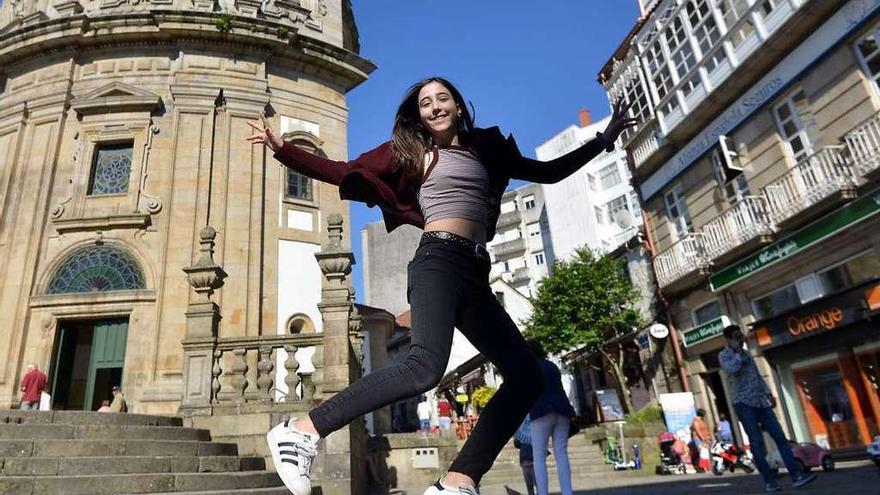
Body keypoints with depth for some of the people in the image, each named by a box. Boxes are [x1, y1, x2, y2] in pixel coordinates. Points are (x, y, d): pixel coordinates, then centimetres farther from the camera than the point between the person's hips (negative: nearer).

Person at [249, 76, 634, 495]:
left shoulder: (486, 149, 24)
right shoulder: (411, 151, 11)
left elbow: (550, 172, 29)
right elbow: (344, 173, 7)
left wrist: (603, 140, 30)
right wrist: (282, 148, -1)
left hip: (475, 274, 7)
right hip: (439, 262, -6)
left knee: (526, 377, -3)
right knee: (425, 366, -31)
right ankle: (301, 430, -21)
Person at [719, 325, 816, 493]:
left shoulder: (745, 352, 19)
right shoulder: (724, 355, -2)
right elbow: (732, 369, -23)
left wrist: (768, 393, 16)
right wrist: (738, 350, -9)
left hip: (761, 402, 6)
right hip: (744, 404, -6)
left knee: (780, 437, -3)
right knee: (757, 444, -5)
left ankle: (797, 475, -2)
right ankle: (769, 480, 3)